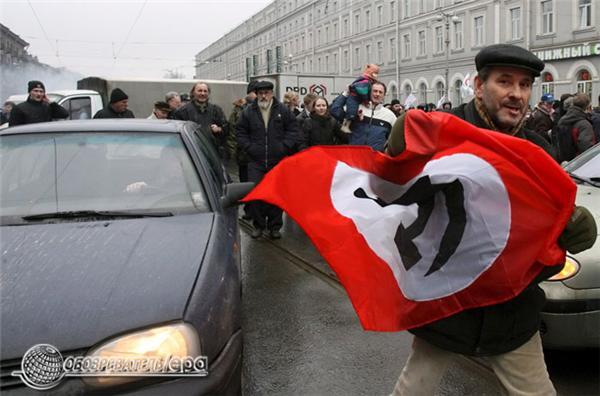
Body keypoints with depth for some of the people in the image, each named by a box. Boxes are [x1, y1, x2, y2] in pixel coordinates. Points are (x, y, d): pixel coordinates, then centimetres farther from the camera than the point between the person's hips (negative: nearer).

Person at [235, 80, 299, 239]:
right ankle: (258, 224, 13)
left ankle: (275, 226, 17)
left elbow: (293, 129, 6)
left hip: (278, 161, 0)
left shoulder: (283, 110, 4)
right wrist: (249, 147, -3)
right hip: (256, 161, 0)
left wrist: (284, 146, -5)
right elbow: (240, 132, 10)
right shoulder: (248, 111, 5)